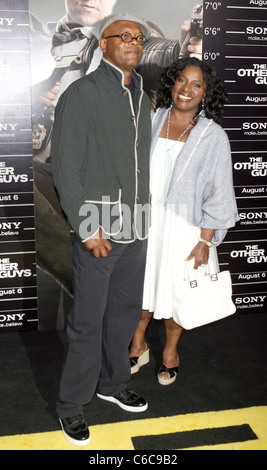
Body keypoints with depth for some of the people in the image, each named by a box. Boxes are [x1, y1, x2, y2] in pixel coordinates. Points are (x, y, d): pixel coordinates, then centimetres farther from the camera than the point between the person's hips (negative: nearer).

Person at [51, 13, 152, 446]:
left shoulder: (143, 99, 15)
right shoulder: (81, 94, -5)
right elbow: (64, 168, -10)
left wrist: (144, 215, 12)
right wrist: (87, 228, -15)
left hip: (136, 228, 7)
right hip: (98, 225, -6)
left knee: (126, 310, 15)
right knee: (89, 320, -1)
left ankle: (112, 383, 34)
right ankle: (72, 403, 17)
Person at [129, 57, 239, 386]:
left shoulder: (213, 136, -5)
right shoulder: (152, 120, 3)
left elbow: (218, 193, -5)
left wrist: (205, 240, -10)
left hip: (183, 227, -2)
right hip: (144, 222, 2)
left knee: (175, 290, 10)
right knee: (141, 285, 11)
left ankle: (170, 352, 34)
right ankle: (138, 345, 34)